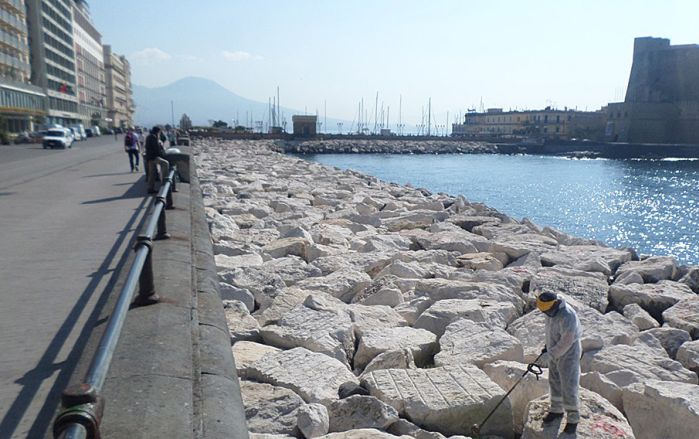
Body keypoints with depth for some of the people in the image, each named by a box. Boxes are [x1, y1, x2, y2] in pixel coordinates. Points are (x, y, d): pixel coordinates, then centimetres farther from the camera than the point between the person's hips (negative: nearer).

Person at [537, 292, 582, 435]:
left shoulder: (567, 316, -33)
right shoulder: (552, 310, -5)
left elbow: (567, 341, -28)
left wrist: (552, 353, -17)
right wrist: (548, 345, 12)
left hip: (568, 355, -8)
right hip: (555, 352, 8)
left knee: (568, 387, 1)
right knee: (555, 381, 19)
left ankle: (573, 419, 19)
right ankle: (556, 410, 38)